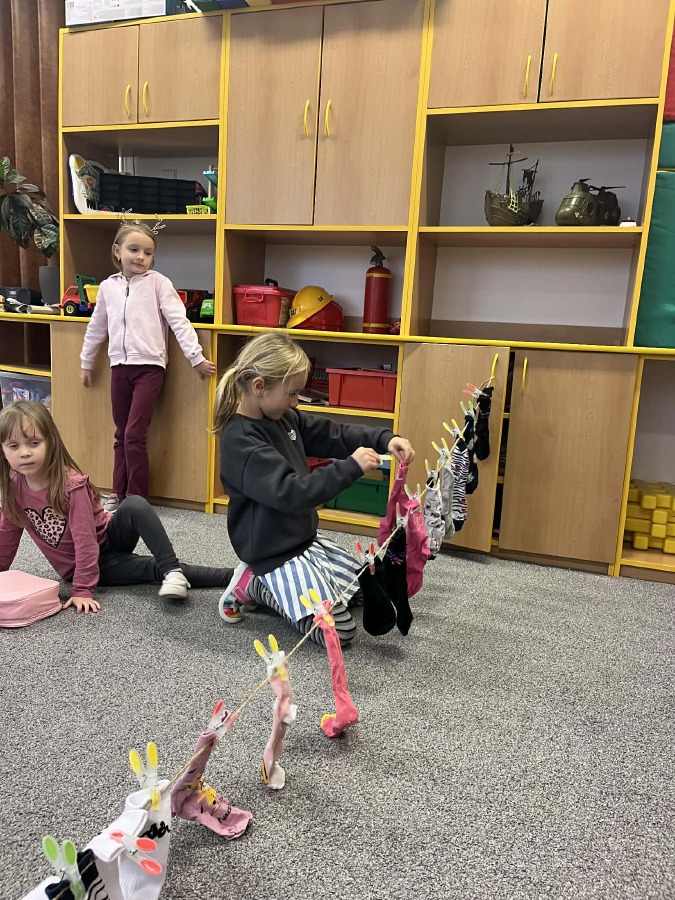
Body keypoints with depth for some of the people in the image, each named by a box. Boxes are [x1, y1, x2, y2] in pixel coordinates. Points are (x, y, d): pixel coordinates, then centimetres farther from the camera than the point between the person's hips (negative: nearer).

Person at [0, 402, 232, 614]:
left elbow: (85, 539, -24)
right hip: (77, 562, 3)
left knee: (135, 505, -37)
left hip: (107, 541, -3)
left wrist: (83, 590, -25)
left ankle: (173, 571, -32)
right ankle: (228, 577, -17)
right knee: (156, 569, -19)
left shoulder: (71, 484, -23)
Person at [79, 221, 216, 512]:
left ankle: (137, 498, 6)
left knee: (135, 435, -7)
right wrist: (86, 363, 24)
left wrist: (196, 358, -12)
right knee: (121, 434, 12)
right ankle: (119, 493, 23)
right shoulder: (108, 287, 9)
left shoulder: (158, 283, -3)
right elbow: (96, 328, 18)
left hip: (149, 366, -4)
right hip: (119, 367, 4)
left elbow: (179, 321, -8)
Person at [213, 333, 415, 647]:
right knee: (339, 631, -10)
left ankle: (266, 582, 19)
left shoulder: (283, 418, 1)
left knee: (362, 586, 25)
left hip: (304, 537, 10)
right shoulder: (240, 440, -26)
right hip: (276, 552, -10)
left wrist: (384, 440, -9)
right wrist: (351, 467, -33)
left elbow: (334, 434, 7)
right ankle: (255, 587, 2)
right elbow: (291, 493, -35)